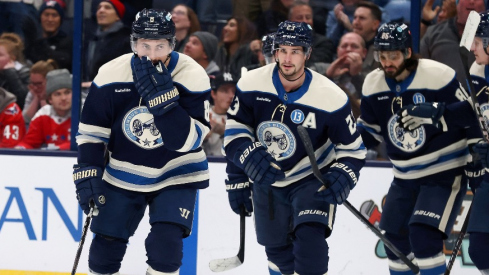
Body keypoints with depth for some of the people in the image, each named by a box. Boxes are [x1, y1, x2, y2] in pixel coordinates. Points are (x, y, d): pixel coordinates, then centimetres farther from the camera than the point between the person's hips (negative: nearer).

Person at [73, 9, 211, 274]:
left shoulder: (192, 76, -19)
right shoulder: (111, 75, -13)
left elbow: (186, 140, -25)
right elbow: (91, 130, -2)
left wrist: (163, 97, -36)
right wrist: (87, 173, -10)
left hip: (175, 175, -2)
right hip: (122, 176, 2)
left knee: (165, 245, -19)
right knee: (105, 246, 6)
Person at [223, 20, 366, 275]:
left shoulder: (330, 98, -22)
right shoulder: (251, 85, -17)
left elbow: (352, 148, -12)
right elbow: (235, 131, -6)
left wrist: (341, 179, -29)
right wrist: (237, 180, -11)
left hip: (313, 179, -3)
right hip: (267, 180, 3)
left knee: (310, 238, -26)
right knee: (277, 250, 16)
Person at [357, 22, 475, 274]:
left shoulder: (437, 76, -20)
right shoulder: (373, 84, -2)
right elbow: (369, 130, 10)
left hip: (445, 172, -6)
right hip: (405, 176, 7)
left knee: (423, 235, -20)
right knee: (395, 240, 9)